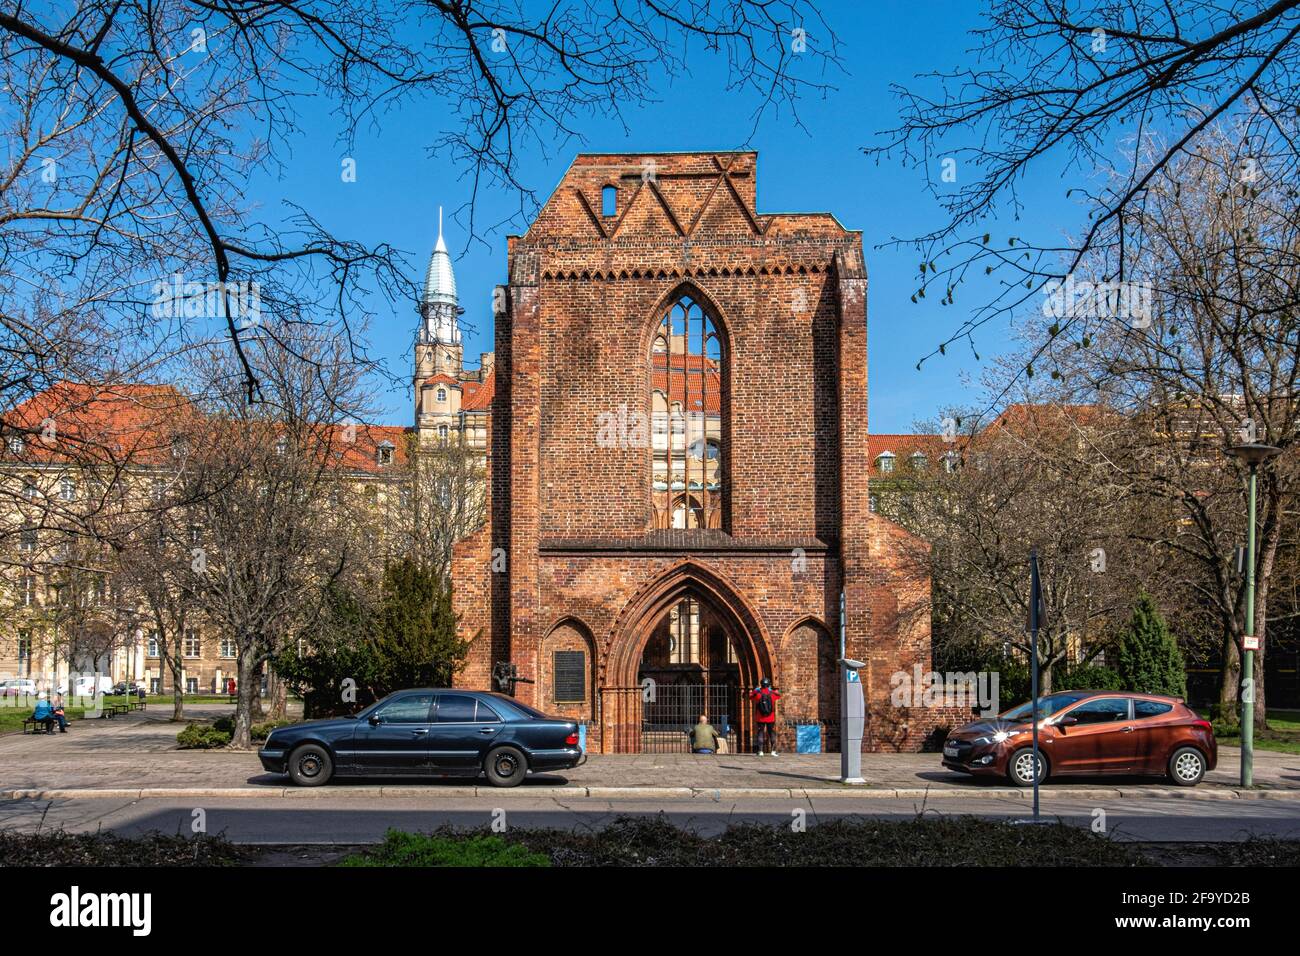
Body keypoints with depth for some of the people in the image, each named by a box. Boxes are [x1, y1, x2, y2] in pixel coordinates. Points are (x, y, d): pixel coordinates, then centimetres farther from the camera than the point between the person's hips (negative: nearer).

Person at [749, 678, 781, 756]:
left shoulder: (757, 693, -8)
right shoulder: (772, 693, -5)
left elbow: (750, 696, 14)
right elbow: (779, 695, 18)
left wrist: (756, 689, 23)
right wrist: (774, 689, 29)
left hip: (760, 718, -1)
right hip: (771, 719, 1)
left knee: (760, 734, 5)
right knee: (772, 734, 8)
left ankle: (760, 751, 0)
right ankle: (773, 751, 3)